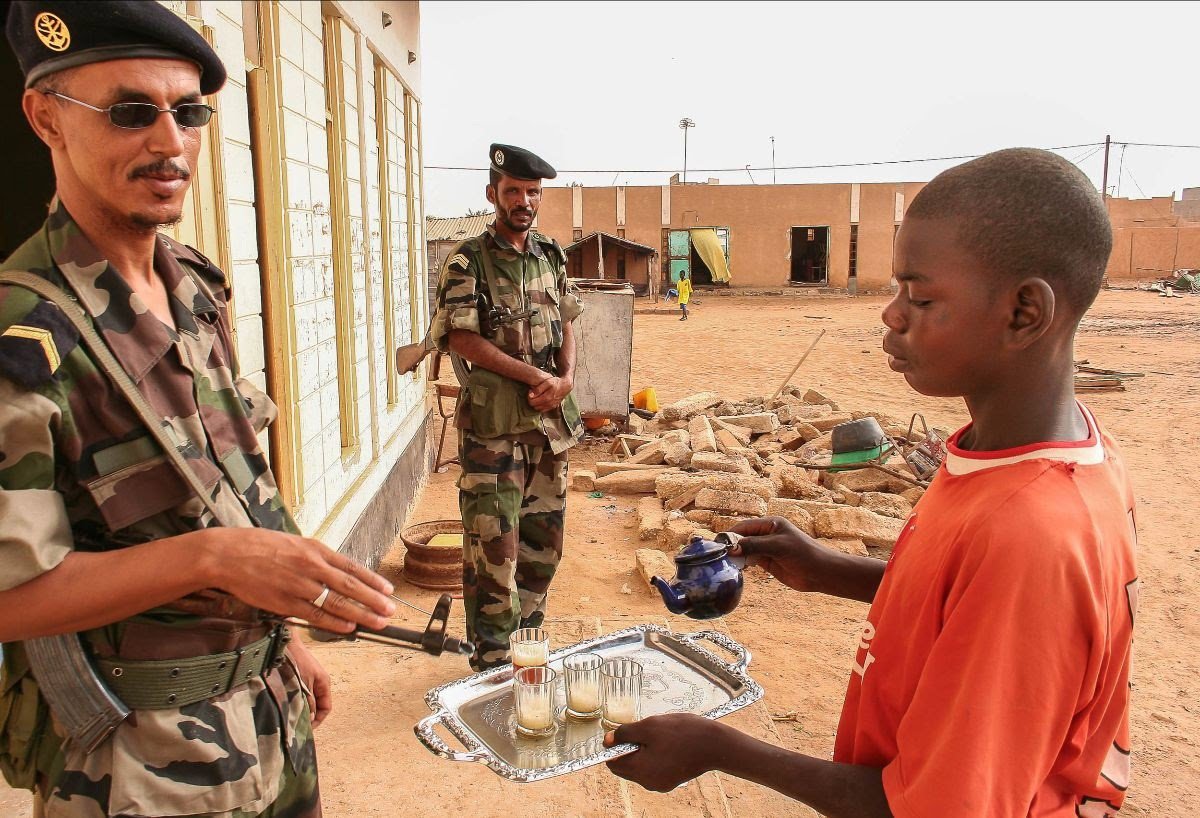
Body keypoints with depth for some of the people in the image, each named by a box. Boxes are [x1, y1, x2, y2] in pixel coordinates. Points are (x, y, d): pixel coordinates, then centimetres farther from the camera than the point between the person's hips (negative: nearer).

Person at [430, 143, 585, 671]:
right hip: (493, 424, -6)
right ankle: (492, 661, 13)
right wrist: (534, 375, -16)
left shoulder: (551, 257, 11)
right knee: (494, 545, -1)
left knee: (543, 539, 14)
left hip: (550, 419, 6)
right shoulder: (467, 261, -7)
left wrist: (565, 378, -5)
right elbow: (460, 337, -13)